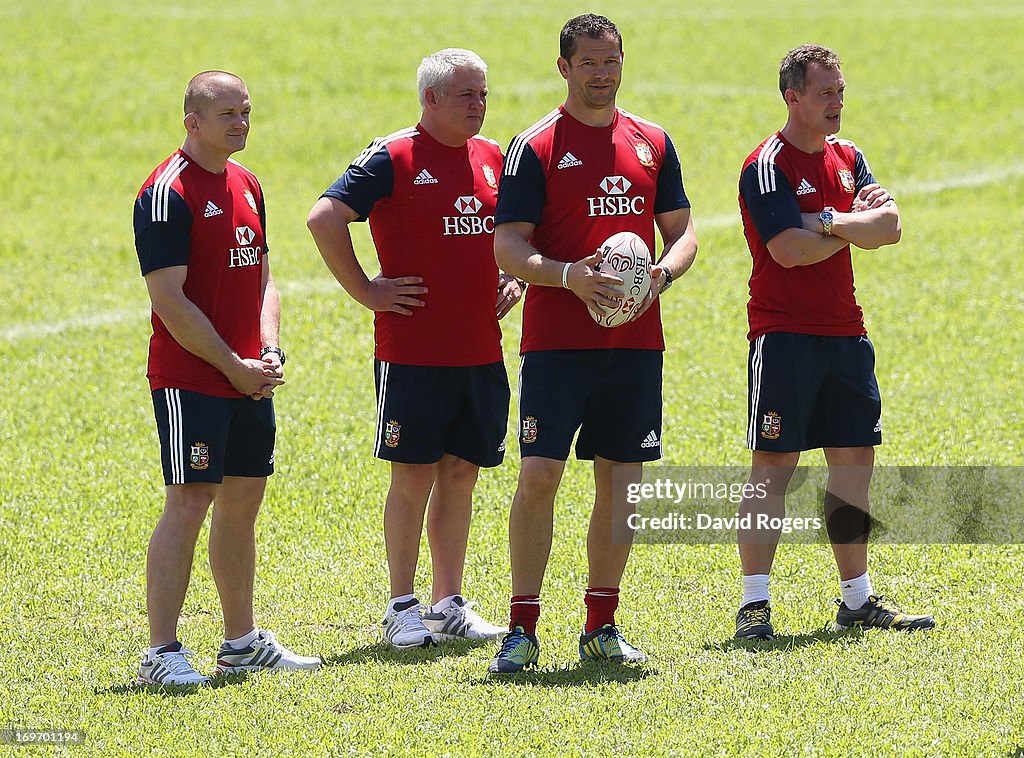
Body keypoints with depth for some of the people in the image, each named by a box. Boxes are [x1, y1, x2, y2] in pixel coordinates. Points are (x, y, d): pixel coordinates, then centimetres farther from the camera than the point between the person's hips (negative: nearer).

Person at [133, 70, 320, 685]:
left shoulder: (246, 185, 14)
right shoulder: (168, 194, -13)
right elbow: (170, 301, -17)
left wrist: (271, 351, 3)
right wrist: (233, 366, -14)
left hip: (249, 378, 8)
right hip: (190, 377, -8)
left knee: (243, 503, 13)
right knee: (189, 504, -10)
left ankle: (243, 641, 22)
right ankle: (162, 653, -8)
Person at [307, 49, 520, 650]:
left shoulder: (494, 159, 11)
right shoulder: (393, 158, -8)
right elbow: (325, 218, -14)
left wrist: (512, 280, 11)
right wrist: (367, 291, -12)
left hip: (481, 348, 6)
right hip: (412, 349, -6)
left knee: (461, 472, 9)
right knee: (414, 475, -1)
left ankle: (450, 604, 16)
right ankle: (403, 608, 6)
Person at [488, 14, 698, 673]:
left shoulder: (652, 143, 11)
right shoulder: (535, 147, -3)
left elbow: (682, 230, 14)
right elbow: (508, 247, -7)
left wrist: (663, 273, -7)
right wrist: (569, 276, -23)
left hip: (636, 342, 4)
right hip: (557, 341, -4)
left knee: (622, 484, 5)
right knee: (539, 476, -12)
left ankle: (602, 627, 16)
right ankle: (523, 630, -5)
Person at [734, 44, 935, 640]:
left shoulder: (848, 158, 13)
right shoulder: (768, 165, -10)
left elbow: (889, 228, 0)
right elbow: (790, 250, -21)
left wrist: (825, 221, -14)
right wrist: (856, 227, -7)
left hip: (846, 333, 7)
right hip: (785, 336, -7)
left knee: (855, 458, 9)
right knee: (774, 465, -8)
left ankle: (858, 598, 17)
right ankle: (755, 603, -7)